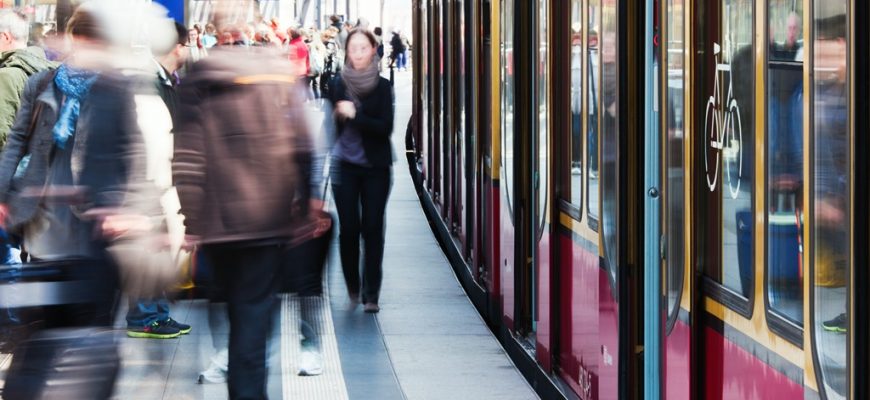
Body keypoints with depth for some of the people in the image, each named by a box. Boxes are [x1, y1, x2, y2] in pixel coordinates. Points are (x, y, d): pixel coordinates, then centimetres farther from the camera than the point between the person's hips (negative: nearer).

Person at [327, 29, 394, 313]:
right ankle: (353, 287, 15)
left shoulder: (382, 87, -1)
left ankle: (371, 293, 3)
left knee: (373, 229, -2)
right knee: (349, 228, -2)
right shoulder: (338, 84, 4)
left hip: (375, 166, -1)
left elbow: (386, 127, -9)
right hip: (345, 164, 1)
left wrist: (355, 115, -17)